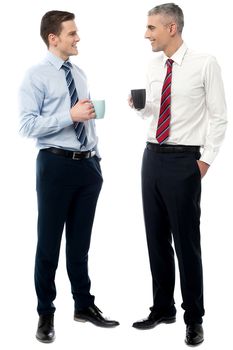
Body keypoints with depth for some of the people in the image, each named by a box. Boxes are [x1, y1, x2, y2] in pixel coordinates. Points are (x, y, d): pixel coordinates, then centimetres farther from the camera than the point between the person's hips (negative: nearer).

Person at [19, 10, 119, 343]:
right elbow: (27, 125, -15)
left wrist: (97, 156, 12)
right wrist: (70, 116, -20)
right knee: (49, 241, 5)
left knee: (81, 241, 15)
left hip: (89, 165, 6)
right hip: (57, 165, -6)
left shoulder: (79, 74, 13)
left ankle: (84, 305, 28)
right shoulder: (36, 76, -7)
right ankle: (46, 314, 18)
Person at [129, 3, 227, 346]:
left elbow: (218, 117, -6)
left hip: (184, 160, -6)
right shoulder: (153, 67, 9)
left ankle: (194, 318, 15)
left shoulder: (205, 64, -8)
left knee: (186, 241, 0)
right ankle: (163, 308, 27)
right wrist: (139, 105, -1)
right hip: (153, 157, 6)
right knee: (156, 237, 12)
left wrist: (205, 161, -10)